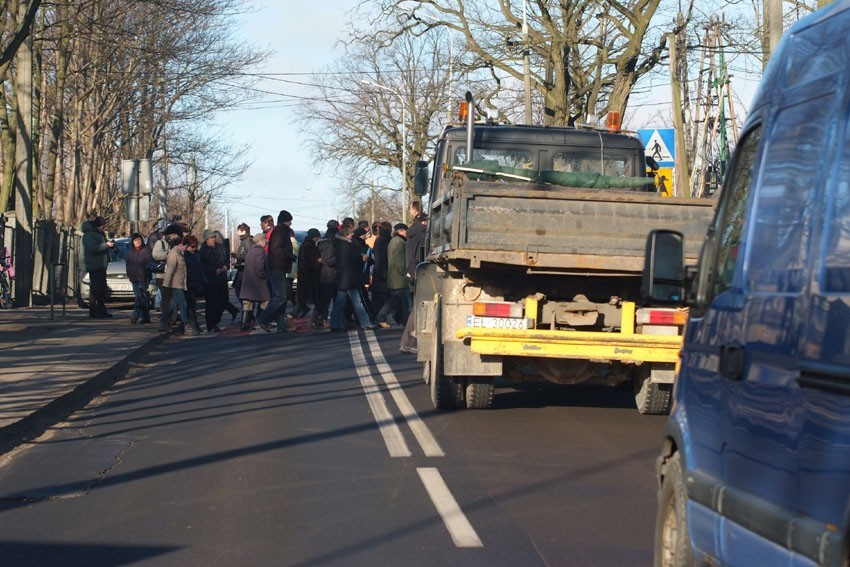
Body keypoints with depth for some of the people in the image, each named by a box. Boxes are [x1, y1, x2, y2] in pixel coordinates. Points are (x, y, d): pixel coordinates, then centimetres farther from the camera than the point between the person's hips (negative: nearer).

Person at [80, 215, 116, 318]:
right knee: (95, 288, -10)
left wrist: (109, 243, 10)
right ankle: (93, 311, -9)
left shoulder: (99, 233, 17)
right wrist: (106, 245, -25)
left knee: (102, 288, 12)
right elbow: (92, 249, -26)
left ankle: (101, 310, 17)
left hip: (101, 265, 10)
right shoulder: (89, 235, -15)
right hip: (94, 266, -10)